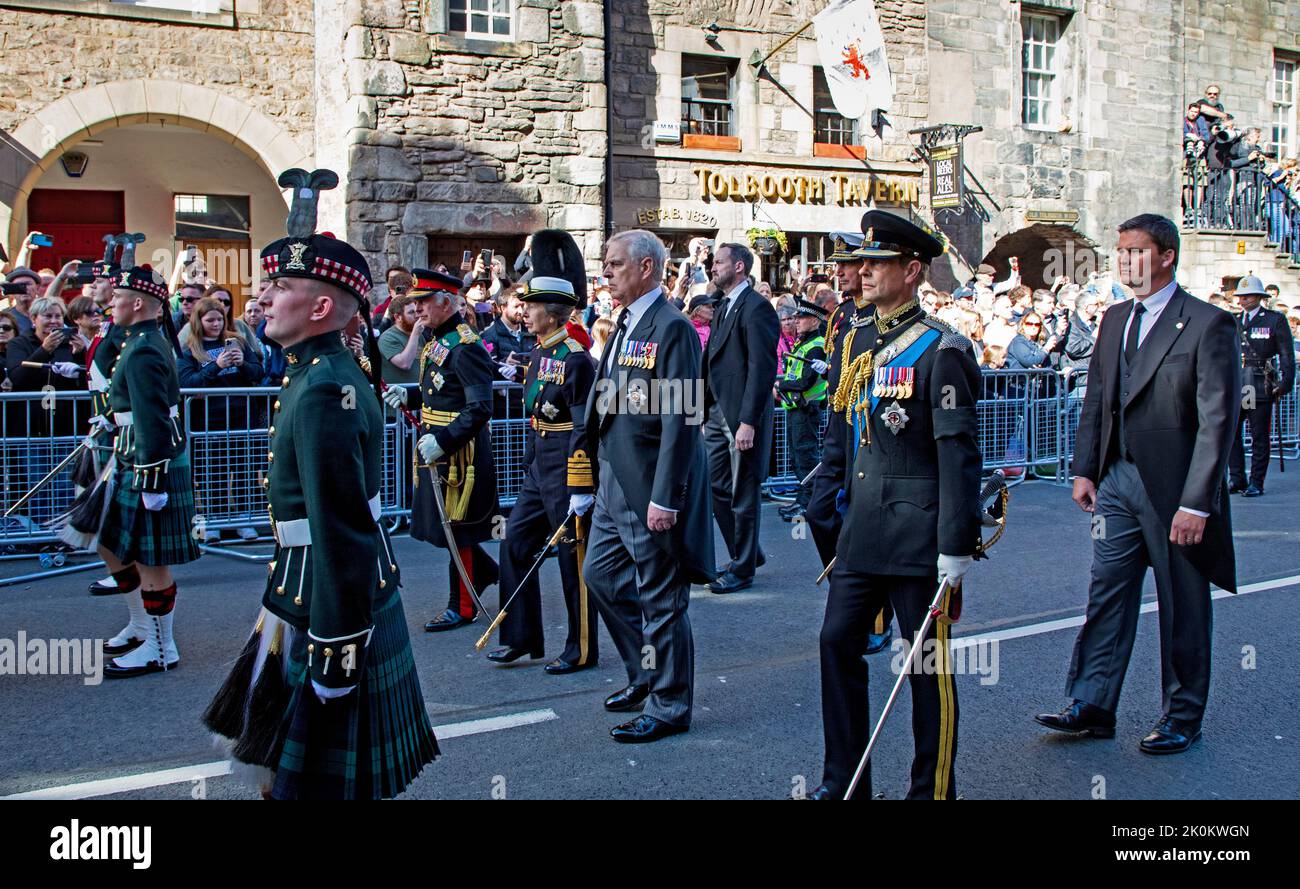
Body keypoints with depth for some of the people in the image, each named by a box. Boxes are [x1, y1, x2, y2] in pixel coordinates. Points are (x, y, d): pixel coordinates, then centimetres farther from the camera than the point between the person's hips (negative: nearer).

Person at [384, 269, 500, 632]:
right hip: (435, 448, 9)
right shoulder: (436, 341, 11)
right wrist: (409, 394, 3)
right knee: (443, 521, 18)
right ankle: (486, 571, 37)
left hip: (459, 450, -9)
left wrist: (443, 440, -28)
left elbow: (479, 407, -24)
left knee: (455, 527, 1)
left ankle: (462, 607, 12)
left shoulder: (465, 347, -19)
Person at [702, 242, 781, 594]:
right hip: (717, 413, 9)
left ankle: (743, 569, 13)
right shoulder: (723, 307, 15)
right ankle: (744, 552, 27)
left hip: (742, 416, -9)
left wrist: (748, 421, -23)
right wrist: (705, 410, 11)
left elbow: (762, 367, -19)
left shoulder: (756, 308, -14)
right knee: (716, 486, 13)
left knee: (743, 494, 2)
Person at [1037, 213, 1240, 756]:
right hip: (1118, 481, 6)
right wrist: (1084, 469, 8)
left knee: (1182, 609, 8)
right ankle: (1091, 707, 16)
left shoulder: (1208, 325, -11)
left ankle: (1181, 717, 22)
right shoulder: (1115, 320, 10)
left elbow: (1217, 421, -15)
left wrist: (1196, 502, -18)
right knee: (1106, 596, 8)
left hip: (1174, 487, -6)